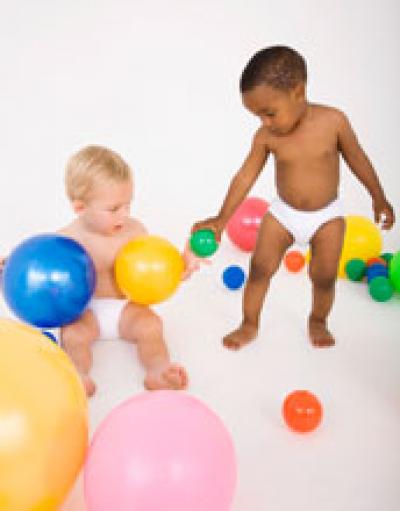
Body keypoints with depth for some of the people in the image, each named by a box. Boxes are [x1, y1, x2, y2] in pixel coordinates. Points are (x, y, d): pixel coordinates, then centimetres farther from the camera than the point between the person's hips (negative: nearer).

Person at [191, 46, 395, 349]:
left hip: (327, 215, -1)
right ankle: (250, 324, 17)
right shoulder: (266, 136, -16)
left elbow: (357, 159, -6)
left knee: (325, 276, 0)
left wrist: (379, 198, 5)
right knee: (260, 267, -1)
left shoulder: (333, 121, -20)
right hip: (283, 214, 1)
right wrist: (221, 219, -11)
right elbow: (246, 176, -9)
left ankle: (318, 320, 28)